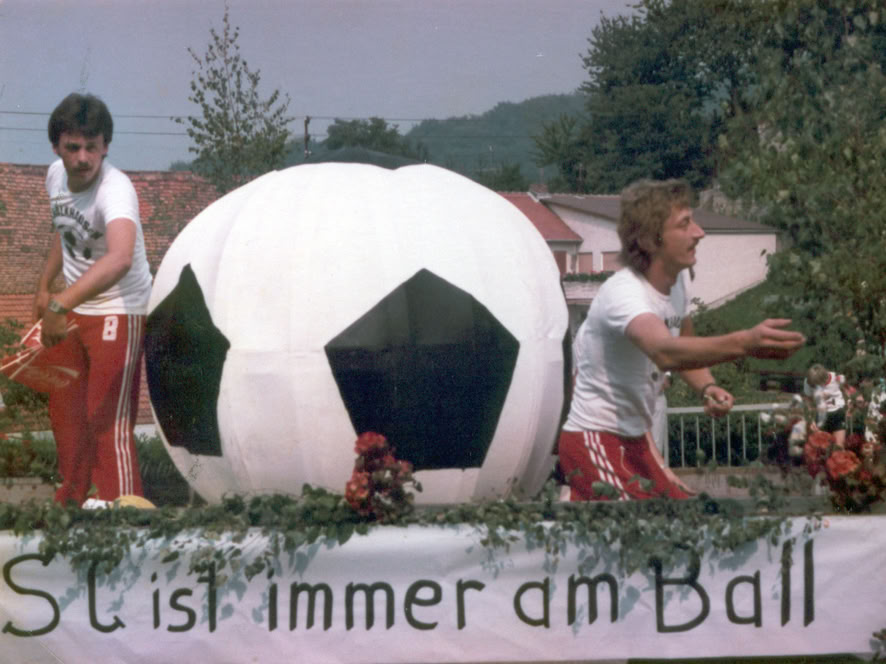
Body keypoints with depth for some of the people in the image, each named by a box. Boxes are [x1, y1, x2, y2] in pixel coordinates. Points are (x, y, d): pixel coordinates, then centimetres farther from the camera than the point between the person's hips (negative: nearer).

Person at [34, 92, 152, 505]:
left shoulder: (115, 191, -32)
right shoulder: (56, 175, -6)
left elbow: (120, 259, -51)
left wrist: (60, 304, -57)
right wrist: (44, 286, 15)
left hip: (118, 312, -8)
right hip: (69, 309, 8)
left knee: (108, 419, -12)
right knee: (64, 409, 18)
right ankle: (72, 499, 35)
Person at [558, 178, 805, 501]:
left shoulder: (679, 279, 1)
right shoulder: (623, 293, -28)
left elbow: (683, 349, 17)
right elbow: (665, 352, -47)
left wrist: (706, 387, -6)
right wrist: (744, 343, -62)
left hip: (635, 438, 9)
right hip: (594, 440, -9)